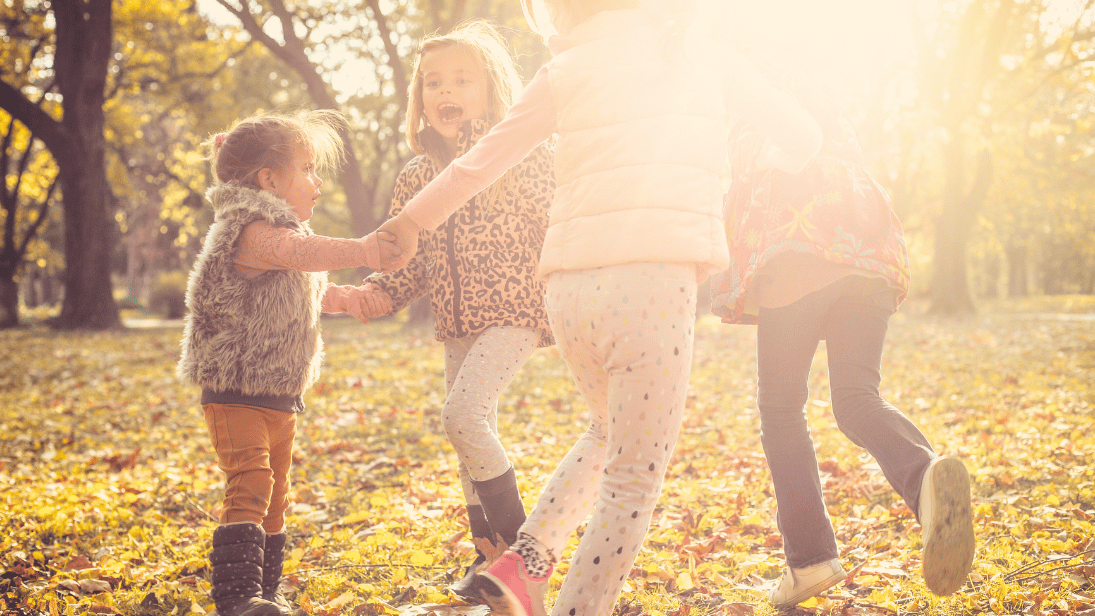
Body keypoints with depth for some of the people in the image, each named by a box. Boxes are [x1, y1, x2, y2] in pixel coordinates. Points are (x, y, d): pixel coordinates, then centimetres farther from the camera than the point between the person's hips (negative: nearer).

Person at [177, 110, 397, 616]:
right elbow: (306, 253, -36)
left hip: (280, 395, 10)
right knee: (249, 486, -20)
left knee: (275, 497, 15)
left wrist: (348, 299, 16)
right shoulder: (253, 232, -18)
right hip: (236, 393, -10)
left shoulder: (283, 231, 16)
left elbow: (312, 292, 31)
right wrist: (370, 249, -39)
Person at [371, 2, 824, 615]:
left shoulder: (565, 71, 13)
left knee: (608, 432, 27)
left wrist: (410, 223, 31)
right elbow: (802, 135, 16)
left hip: (568, 285, 4)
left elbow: (481, 162, 17)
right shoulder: (703, 55, 13)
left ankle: (527, 559, 12)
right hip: (652, 275, -3)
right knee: (635, 476, 4)